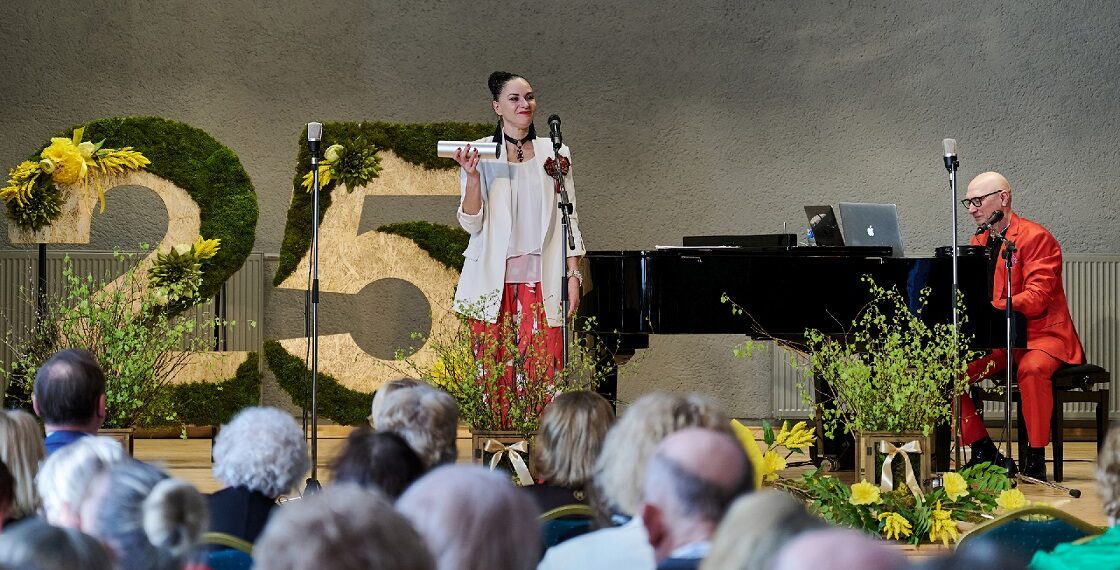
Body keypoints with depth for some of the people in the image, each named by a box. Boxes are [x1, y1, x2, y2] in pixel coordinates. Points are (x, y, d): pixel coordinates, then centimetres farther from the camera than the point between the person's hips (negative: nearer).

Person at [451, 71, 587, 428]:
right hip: (494, 282, -1)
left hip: (542, 280, 1)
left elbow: (570, 220, 11)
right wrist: (473, 177, -16)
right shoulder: (480, 154, 4)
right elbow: (471, 224, 0)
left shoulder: (555, 154, 10)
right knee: (494, 375, -4)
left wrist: (573, 275, 4)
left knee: (542, 372, -8)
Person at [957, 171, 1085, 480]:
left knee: (1032, 368, -39)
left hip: (1040, 334, -7)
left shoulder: (1036, 238, -10)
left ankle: (1035, 457, -26)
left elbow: (1037, 298, -21)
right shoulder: (979, 242, 14)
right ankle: (983, 452, -1)